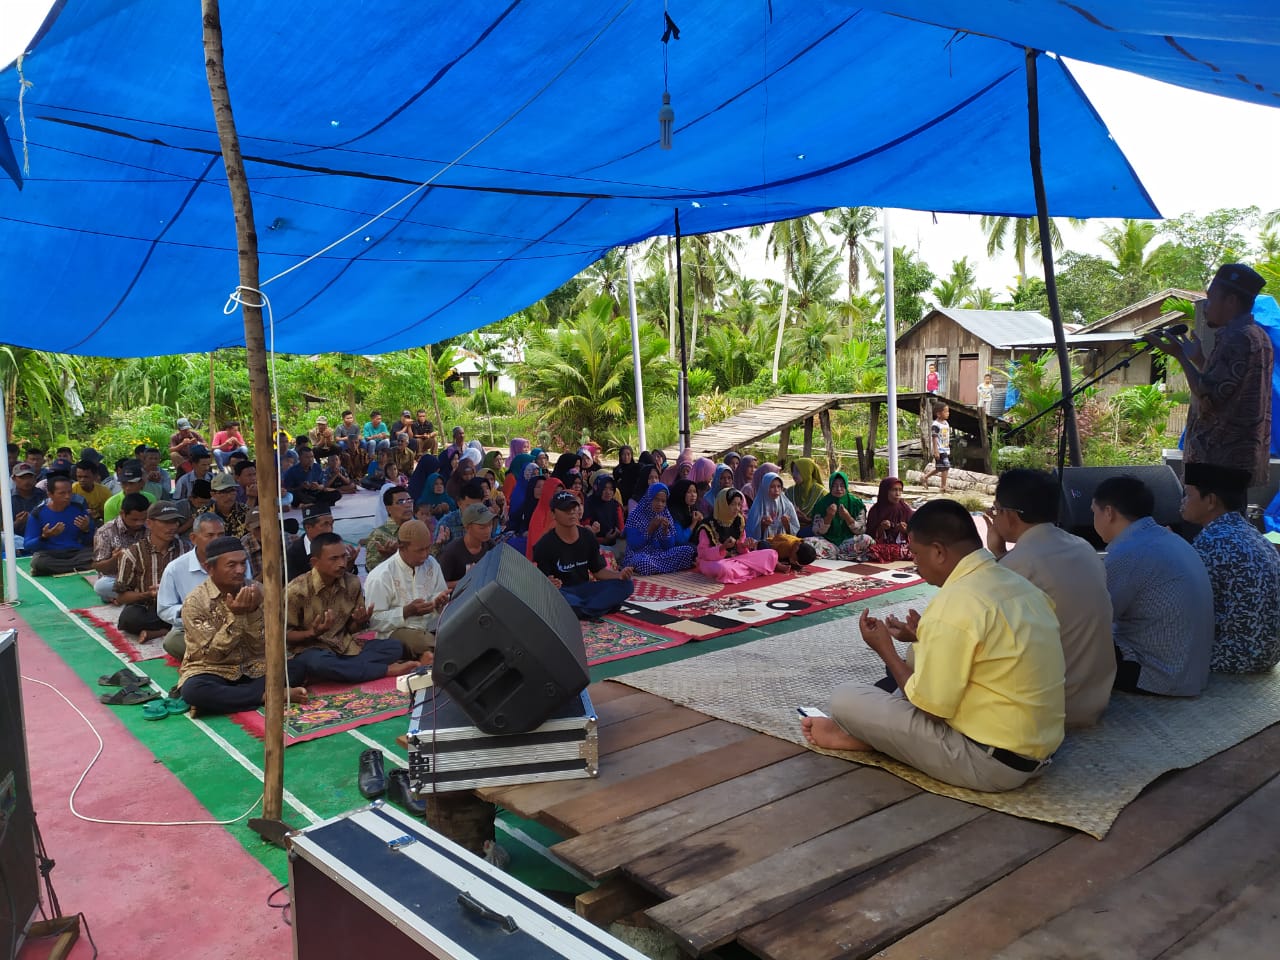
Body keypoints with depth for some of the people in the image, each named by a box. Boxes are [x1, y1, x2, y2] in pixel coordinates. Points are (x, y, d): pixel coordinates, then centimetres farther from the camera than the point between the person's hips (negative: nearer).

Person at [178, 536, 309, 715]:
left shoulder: (257, 591, -4)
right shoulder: (195, 602, -13)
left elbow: (261, 648, -6)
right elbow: (212, 653, -17)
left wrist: (253, 612, -23)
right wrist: (235, 615, -26)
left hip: (251, 668, 3)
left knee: (297, 669, -20)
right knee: (193, 690, -36)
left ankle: (221, 697, -22)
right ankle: (269, 696, -23)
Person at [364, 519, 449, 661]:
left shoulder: (431, 564, 7)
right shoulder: (380, 577, -9)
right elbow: (374, 620, -11)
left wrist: (440, 601, -7)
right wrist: (407, 611, -20)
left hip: (432, 627, 6)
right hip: (397, 631, -6)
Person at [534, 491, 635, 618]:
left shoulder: (588, 537, 4)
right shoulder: (545, 545, -10)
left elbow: (598, 571, 9)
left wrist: (619, 575, -12)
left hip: (584, 589, 5)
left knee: (626, 584, -15)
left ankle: (581, 611, -25)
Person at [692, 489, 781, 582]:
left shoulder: (739, 521, 3)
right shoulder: (708, 525, -15)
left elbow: (739, 549, 11)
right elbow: (703, 554, -14)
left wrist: (744, 545, -13)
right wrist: (723, 547, -28)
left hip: (736, 559, 4)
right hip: (713, 562, -4)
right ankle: (756, 568, -18)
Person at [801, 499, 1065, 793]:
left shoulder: (955, 603, -23)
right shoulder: (1018, 584, 4)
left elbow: (933, 706, -18)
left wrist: (885, 650, -4)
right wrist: (927, 637, 17)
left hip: (992, 760, -9)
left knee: (846, 699, -6)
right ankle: (862, 732, 20)